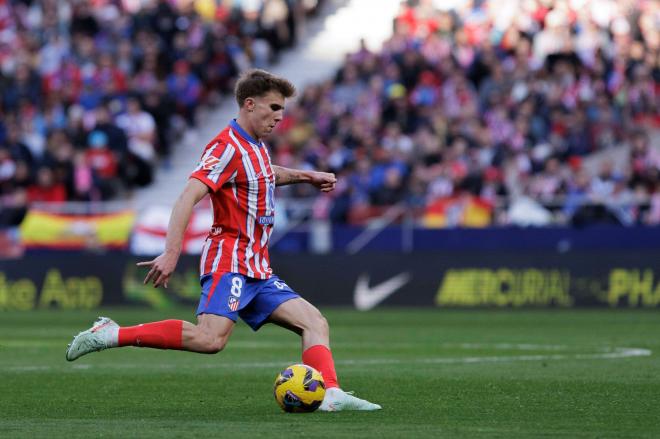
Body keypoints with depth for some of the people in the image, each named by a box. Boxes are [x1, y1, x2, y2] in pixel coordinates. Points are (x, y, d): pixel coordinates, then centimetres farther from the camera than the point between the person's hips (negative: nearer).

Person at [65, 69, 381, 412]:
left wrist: (305, 176, 32)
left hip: (257, 269, 10)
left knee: (314, 322, -1)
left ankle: (331, 396, -12)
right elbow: (188, 197, -23)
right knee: (210, 338, -28)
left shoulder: (256, 147, 19)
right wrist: (171, 252, -33)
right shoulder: (228, 147, -11)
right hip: (230, 261, -10)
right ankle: (112, 335, -21)